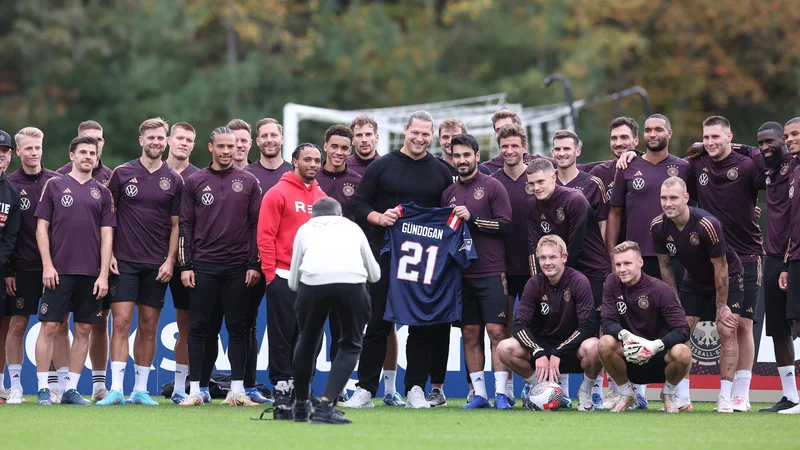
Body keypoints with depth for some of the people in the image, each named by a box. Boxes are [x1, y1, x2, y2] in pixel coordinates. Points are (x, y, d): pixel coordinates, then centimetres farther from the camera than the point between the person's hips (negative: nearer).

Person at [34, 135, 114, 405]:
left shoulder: (102, 192, 10)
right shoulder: (54, 185, 5)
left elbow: (107, 235, 8)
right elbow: (42, 227, 2)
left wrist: (103, 274, 0)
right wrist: (47, 265, -7)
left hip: (91, 273, 3)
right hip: (59, 271, -2)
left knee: (84, 330, 3)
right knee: (49, 327, -5)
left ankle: (71, 388, 11)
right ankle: (43, 389, 1)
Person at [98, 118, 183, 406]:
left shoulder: (174, 181, 6)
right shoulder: (122, 174, 2)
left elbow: (176, 224, 9)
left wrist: (170, 260, 0)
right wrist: (108, 254, -3)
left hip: (157, 265, 2)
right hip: (125, 261, -2)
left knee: (149, 327, 5)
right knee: (121, 322, -9)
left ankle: (141, 390, 11)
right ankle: (116, 389, -10)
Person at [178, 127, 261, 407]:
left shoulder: (248, 182, 6)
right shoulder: (195, 182, 6)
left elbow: (256, 225, 6)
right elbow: (185, 225, 6)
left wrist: (254, 265, -1)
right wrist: (185, 265, -1)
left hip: (237, 268, 0)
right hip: (203, 267, 0)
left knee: (237, 328, 3)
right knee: (199, 328, 1)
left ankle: (237, 390, 7)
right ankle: (194, 390, 4)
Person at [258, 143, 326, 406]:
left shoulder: (321, 197, 13)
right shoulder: (278, 194, -3)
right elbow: (266, 235, -7)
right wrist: (270, 272, -12)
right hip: (284, 277, -5)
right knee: (283, 335, -3)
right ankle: (281, 387, 1)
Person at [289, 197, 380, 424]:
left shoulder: (305, 229, 30)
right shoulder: (352, 227, 32)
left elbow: (293, 282, 28)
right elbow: (375, 274, 39)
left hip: (313, 280, 0)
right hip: (352, 282, 0)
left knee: (307, 342, 23)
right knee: (350, 346, 16)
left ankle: (301, 406, 36)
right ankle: (325, 406, 2)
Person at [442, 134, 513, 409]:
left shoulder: (492, 186, 0)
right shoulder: (449, 194, 14)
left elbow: (505, 225, -7)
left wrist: (471, 218, -13)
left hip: (491, 273, -5)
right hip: (461, 273, 5)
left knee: (496, 330, -8)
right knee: (470, 334, 4)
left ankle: (500, 393, -8)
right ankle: (478, 394, 9)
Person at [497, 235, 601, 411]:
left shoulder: (579, 282, -14)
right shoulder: (534, 284, -5)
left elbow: (588, 325, -19)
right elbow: (519, 325, -11)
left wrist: (558, 354, -24)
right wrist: (539, 353, -27)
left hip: (572, 347, -3)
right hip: (542, 345, 3)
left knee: (592, 348, -38)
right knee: (505, 348, -23)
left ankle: (585, 393, -7)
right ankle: (538, 385, 3)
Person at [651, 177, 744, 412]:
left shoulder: (708, 225, -33)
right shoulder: (658, 227, -17)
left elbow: (720, 267, -23)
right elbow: (665, 265, -3)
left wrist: (722, 306, -17)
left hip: (728, 279, -5)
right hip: (694, 281, 5)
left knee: (727, 330, -16)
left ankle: (725, 399, -15)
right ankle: (682, 398, -2)